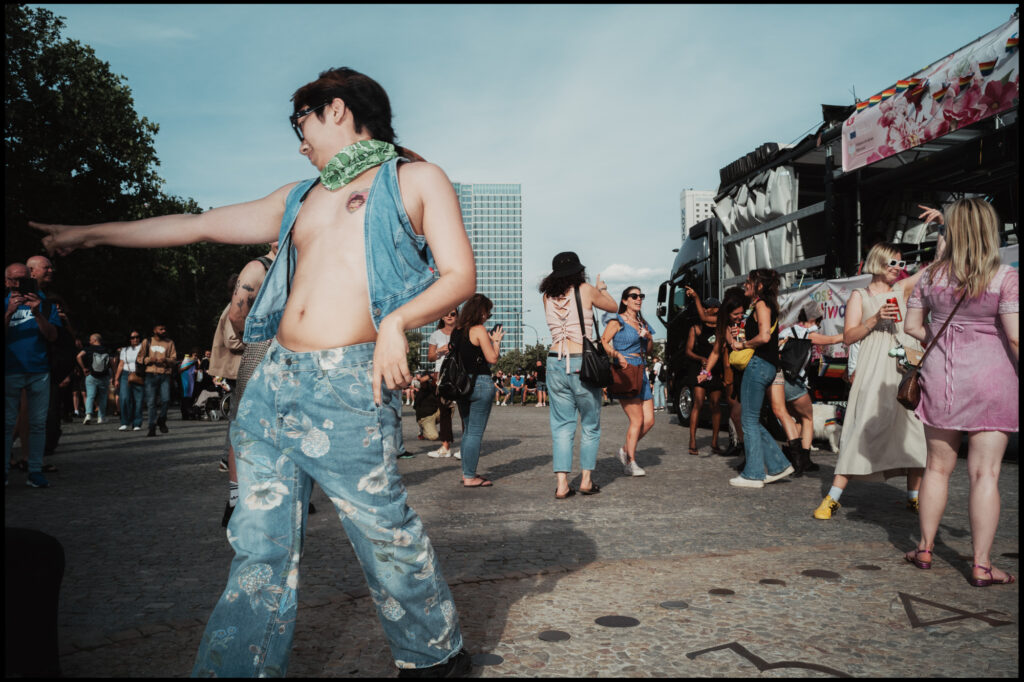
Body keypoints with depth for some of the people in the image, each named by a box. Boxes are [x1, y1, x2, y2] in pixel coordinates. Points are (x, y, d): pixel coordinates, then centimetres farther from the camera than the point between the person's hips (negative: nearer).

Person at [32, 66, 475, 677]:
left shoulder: (415, 179, 8)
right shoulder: (298, 198, 24)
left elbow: (460, 277, -1)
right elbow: (199, 224, 28)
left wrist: (397, 321, -18)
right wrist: (92, 234, 32)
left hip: (349, 386, -5)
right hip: (274, 380, 6)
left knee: (387, 533, 3)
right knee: (261, 545, 8)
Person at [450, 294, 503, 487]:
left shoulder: (456, 331, 10)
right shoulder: (479, 330, -11)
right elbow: (492, 358, -12)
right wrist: (496, 340, 4)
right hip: (479, 383, -7)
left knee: (467, 430, 17)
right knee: (476, 432, -2)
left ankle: (466, 473, 22)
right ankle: (470, 477, 1)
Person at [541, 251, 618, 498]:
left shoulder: (547, 296, 6)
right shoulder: (586, 290, -4)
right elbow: (613, 306, 12)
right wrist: (601, 287, 30)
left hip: (555, 363, 3)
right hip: (583, 363, -3)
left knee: (562, 425, 8)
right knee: (590, 424, 12)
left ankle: (561, 483, 3)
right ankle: (586, 479, 15)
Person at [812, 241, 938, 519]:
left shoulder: (902, 289, 16)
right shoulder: (860, 295, 8)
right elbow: (848, 337, 0)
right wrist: (875, 319, -12)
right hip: (875, 370, -4)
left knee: (914, 429, 2)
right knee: (862, 428, -9)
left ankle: (914, 496, 15)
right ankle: (833, 498, -6)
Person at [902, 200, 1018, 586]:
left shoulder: (931, 275, 0)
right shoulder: (1005, 278, -10)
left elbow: (912, 326, 6)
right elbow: (1015, 338, -14)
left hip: (941, 377, 3)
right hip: (991, 379, -3)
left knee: (938, 466, 14)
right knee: (984, 473, 2)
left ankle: (925, 549, 24)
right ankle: (981, 565, 9)